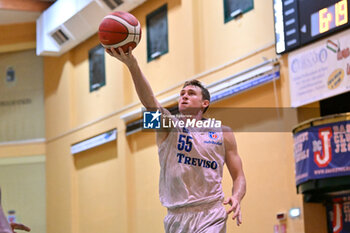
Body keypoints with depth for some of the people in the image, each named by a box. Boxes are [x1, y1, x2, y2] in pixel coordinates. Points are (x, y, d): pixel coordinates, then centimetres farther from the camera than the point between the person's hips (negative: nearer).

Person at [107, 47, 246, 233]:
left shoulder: (223, 133, 11)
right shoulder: (168, 125, 7)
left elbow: (238, 176, 13)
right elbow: (149, 100, -11)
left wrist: (236, 197, -11)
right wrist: (132, 64, -28)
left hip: (210, 218, -1)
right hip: (175, 218, 1)